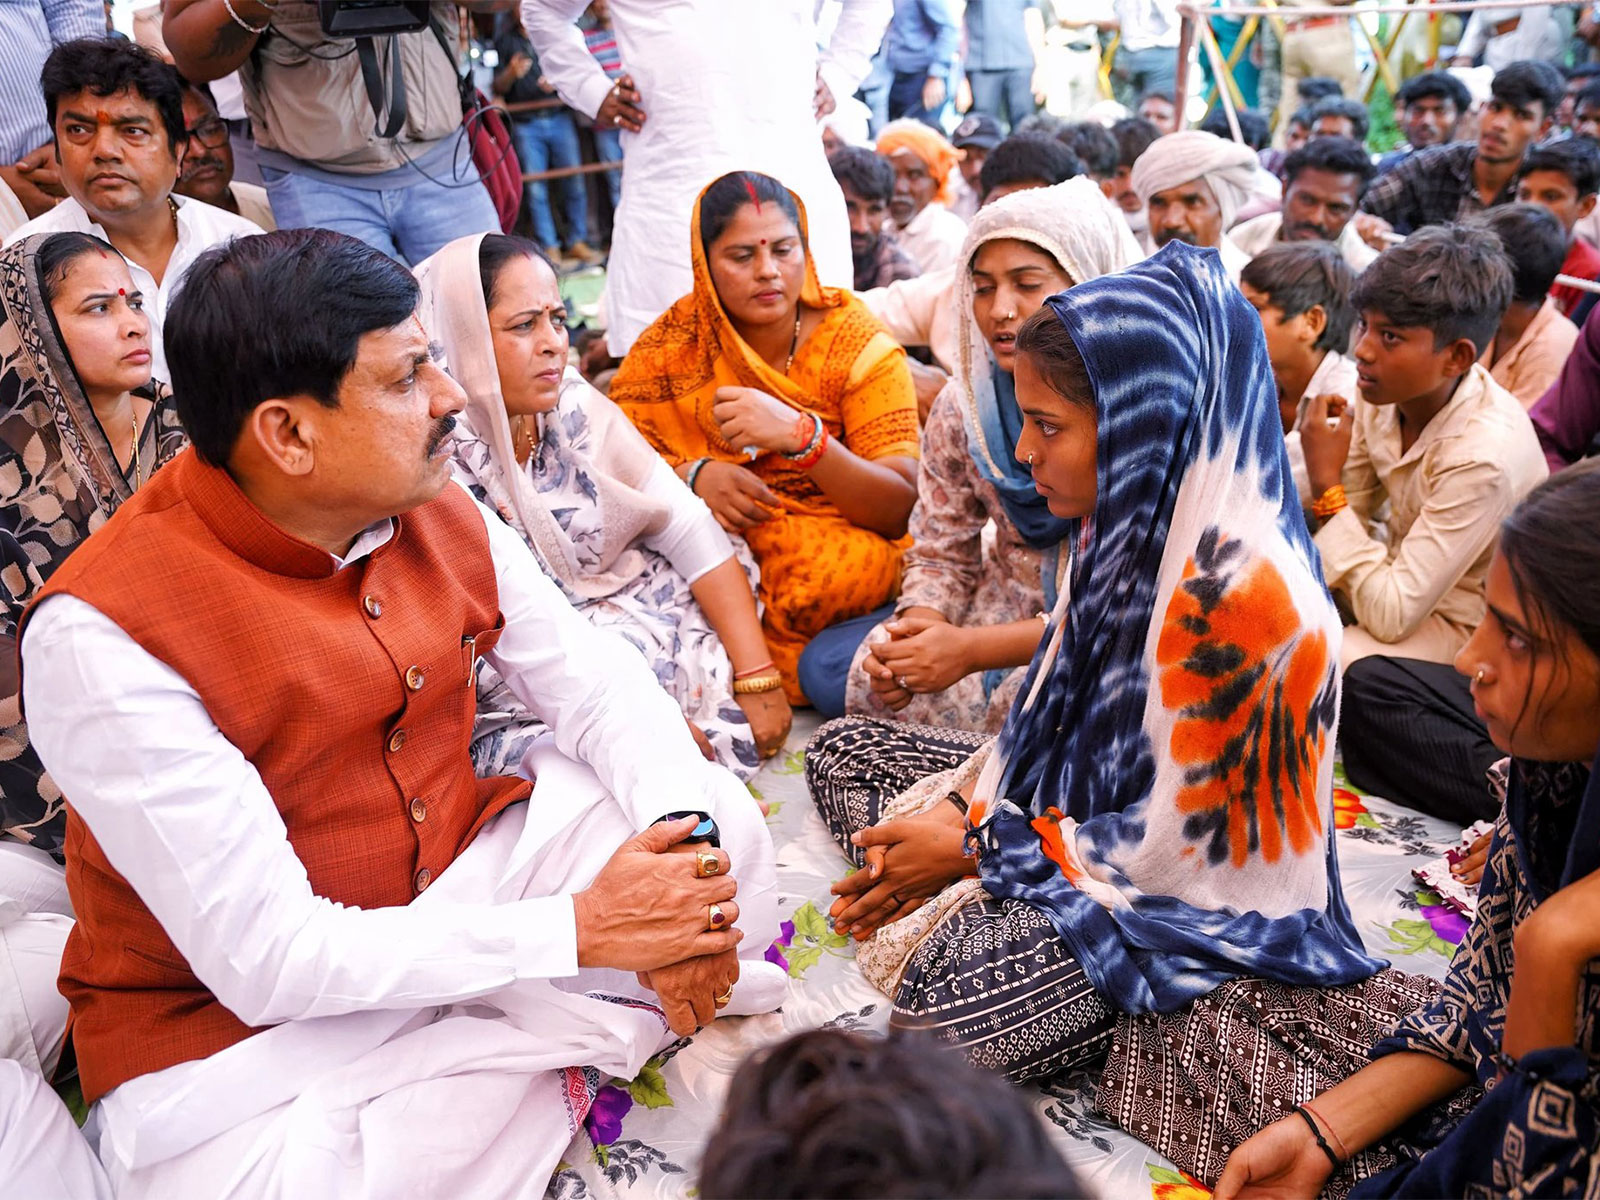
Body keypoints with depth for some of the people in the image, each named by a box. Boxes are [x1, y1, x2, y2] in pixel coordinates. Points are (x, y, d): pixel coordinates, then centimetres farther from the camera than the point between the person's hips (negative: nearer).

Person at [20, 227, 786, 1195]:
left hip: (451, 886, 5)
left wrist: (684, 832, -21)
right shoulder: (102, 635, -25)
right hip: (232, 1012, -4)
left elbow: (595, 679, 0)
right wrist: (578, 927, -26)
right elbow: (263, 954, -26)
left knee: (723, 820, -5)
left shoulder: (443, 516, -6)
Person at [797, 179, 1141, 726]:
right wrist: (920, 624, -21)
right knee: (826, 665, -8)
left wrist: (970, 649, -30)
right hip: (1004, 612, 5)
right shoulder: (960, 406, -4)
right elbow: (942, 555, 4)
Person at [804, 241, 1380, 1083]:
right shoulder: (1124, 523, -3)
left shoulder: (1234, 587, -30)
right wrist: (954, 813, -7)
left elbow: (1171, 845, -24)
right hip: (1093, 803, 9)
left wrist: (971, 849, -15)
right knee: (839, 751, 9)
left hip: (1204, 902, -9)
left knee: (945, 999, -33)